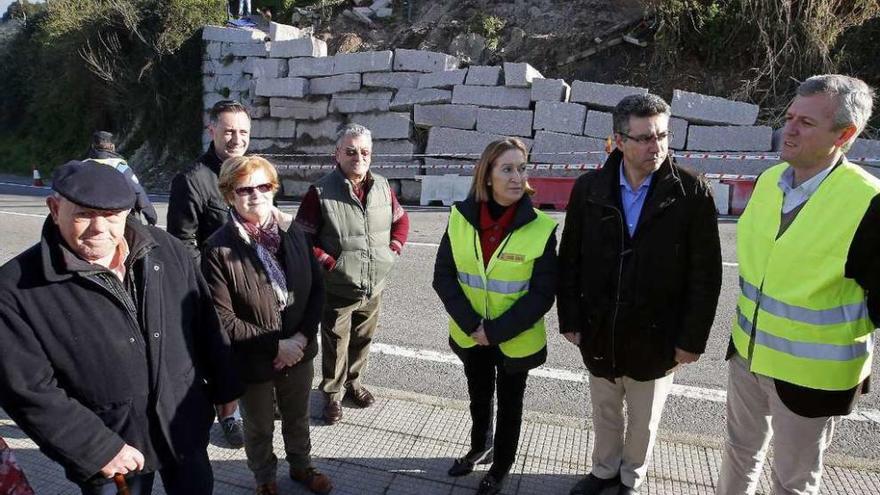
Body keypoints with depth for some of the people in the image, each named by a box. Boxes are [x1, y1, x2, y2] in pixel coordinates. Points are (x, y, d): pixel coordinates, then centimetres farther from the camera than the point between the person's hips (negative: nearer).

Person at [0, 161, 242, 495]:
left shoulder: (165, 249, -5)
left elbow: (206, 322, 3)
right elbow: (27, 388, -15)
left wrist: (224, 386, 8)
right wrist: (96, 449, -16)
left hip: (185, 427, 4)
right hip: (106, 449, -3)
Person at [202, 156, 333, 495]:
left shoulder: (293, 233, -5)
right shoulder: (218, 249, -19)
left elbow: (317, 287, -1)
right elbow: (223, 319, -19)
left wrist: (303, 336, -13)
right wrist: (275, 345, -19)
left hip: (299, 350, 4)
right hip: (254, 361, -3)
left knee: (297, 417, 26)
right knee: (259, 428, 21)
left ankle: (301, 466, 52)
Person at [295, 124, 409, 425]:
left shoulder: (382, 187, 1)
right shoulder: (321, 192, -14)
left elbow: (401, 220, 16)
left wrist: (393, 250, 3)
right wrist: (329, 262, -16)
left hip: (374, 287, 5)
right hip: (337, 290, -4)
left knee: (362, 340, 20)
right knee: (335, 346, 9)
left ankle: (354, 382, 43)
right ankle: (333, 393, 30)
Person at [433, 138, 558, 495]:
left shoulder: (540, 228, -17)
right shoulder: (461, 217, -10)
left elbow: (542, 293, -15)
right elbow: (443, 276, -7)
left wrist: (497, 330, -20)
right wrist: (471, 324, -18)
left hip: (516, 340, -2)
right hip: (470, 335, 3)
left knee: (509, 404, 18)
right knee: (478, 397, 24)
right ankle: (479, 449, 51)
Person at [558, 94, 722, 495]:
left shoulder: (692, 192, -14)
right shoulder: (589, 188, -7)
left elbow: (705, 275, -9)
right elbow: (569, 261, 0)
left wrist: (692, 338, -8)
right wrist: (570, 320, 0)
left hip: (655, 336, -2)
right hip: (599, 332, 2)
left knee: (643, 420, 20)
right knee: (605, 413, 22)